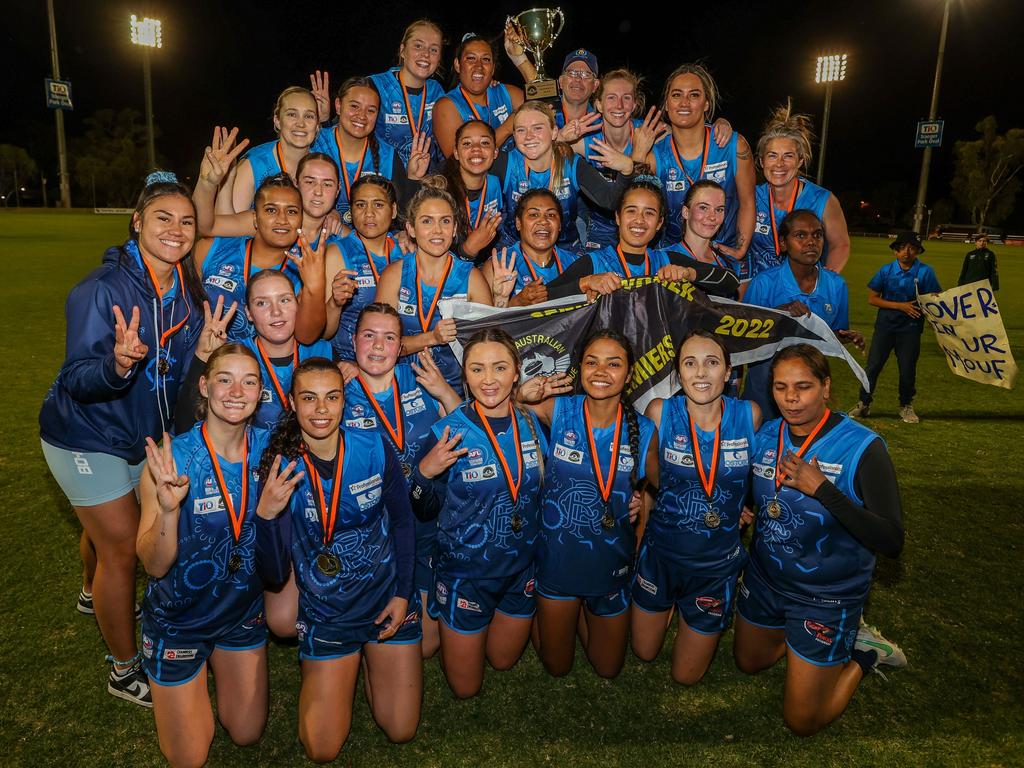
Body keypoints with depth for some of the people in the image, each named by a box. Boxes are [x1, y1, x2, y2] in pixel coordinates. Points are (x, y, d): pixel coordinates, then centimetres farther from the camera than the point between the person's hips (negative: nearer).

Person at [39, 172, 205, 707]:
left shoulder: (188, 290, -5)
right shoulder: (101, 289, -24)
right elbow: (78, 380, -28)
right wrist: (118, 364, -47)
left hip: (146, 435, 6)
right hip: (88, 437, -6)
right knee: (122, 549, 1)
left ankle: (100, 597, 52)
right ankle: (125, 671, 20)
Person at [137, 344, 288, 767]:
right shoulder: (171, 458, -25)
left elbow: (274, 562, -8)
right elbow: (155, 566, -22)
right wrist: (168, 509, -40)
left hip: (243, 610, 3)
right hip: (179, 618, -3)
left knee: (247, 734, 20)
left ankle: (218, 662, 43)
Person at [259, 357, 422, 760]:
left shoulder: (375, 448, -16)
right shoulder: (279, 466, -18)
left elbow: (402, 520, -2)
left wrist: (403, 592, -5)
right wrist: (267, 511, -34)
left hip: (387, 598, 1)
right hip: (326, 612, 0)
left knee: (401, 730, 10)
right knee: (322, 750, 7)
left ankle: (369, 658, 36)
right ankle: (331, 674, 35)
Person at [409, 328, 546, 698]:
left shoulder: (531, 425, -9)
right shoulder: (448, 433, -21)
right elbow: (424, 512, -10)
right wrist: (425, 473, -29)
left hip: (521, 567, 4)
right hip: (465, 572, -3)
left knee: (503, 661, 27)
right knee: (465, 687, 17)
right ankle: (445, 628, 41)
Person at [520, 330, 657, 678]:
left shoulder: (643, 431, -11)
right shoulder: (557, 411, -14)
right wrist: (521, 395, -31)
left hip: (613, 568, 1)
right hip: (557, 560, -1)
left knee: (608, 669, 23)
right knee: (556, 667, 20)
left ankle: (584, 614, 47)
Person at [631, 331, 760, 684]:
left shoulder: (750, 416, -15)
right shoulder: (660, 412, -17)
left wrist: (738, 509, -7)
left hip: (718, 563, 0)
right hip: (660, 553, 0)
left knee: (686, 675, 19)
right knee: (644, 652, 22)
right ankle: (669, 608, 51)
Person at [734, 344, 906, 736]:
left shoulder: (861, 447, -23)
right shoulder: (764, 435, -9)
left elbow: (891, 541, -30)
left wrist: (821, 489, -36)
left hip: (828, 596, -5)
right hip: (764, 578, 5)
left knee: (802, 721, 7)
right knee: (747, 662, 27)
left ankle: (861, 654, 28)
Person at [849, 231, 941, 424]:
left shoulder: (925, 272, -4)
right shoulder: (886, 271, -1)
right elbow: (872, 298, -3)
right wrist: (900, 305, -11)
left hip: (910, 327, 0)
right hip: (885, 324, 1)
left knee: (907, 368, 7)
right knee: (873, 365, 1)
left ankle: (906, 406, 26)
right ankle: (864, 404, 13)